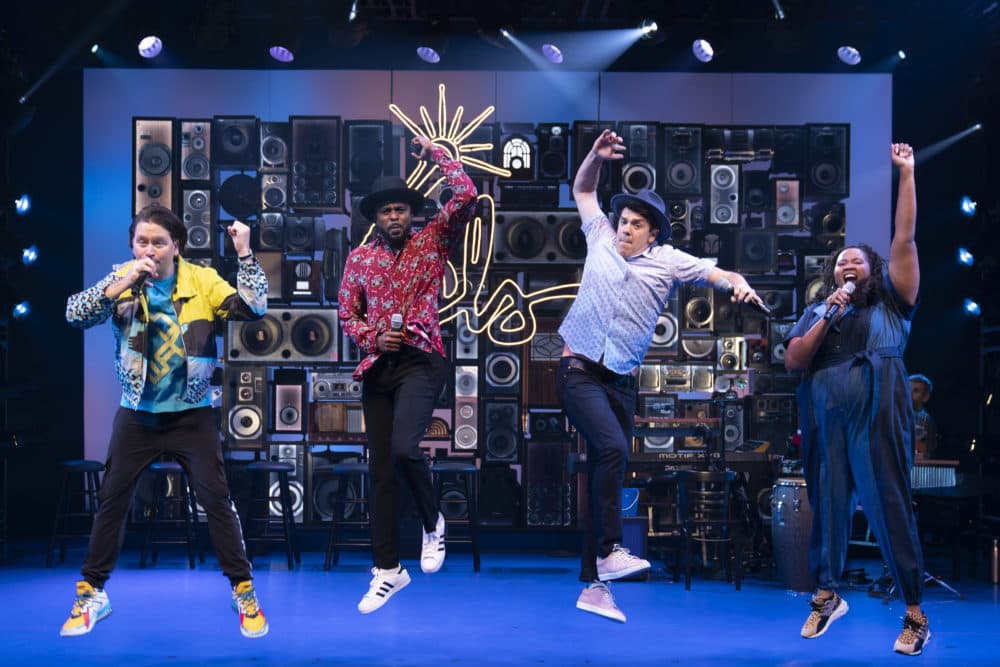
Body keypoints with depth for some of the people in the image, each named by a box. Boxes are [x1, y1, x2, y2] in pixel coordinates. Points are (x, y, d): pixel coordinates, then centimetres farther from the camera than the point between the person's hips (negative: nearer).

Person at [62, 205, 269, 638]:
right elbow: (75, 315, -17)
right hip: (136, 414, 1)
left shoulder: (202, 280, -7)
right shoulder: (122, 279, -5)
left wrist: (244, 254, -25)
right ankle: (91, 594, 20)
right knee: (111, 501, 7)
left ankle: (244, 591, 10)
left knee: (216, 500, -3)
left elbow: (252, 309, -17)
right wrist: (122, 283, -28)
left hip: (192, 415, -1)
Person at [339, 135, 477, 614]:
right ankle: (387, 569, 14)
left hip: (421, 361, -4)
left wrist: (435, 153, -2)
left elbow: (467, 197, -8)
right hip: (377, 368, 4)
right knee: (381, 467, 5)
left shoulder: (432, 242, 3)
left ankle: (432, 522, 3)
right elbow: (347, 314, 12)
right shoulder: (359, 258, 10)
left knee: (403, 448, -27)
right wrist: (374, 338, -6)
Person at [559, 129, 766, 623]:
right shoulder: (600, 239, 8)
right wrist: (597, 156, 4)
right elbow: (582, 190, 20)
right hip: (579, 372, -2)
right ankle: (610, 551, -23)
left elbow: (718, 273, -3)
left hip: (621, 382, 3)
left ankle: (593, 586, 9)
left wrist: (739, 284, -25)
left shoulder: (668, 262, 6)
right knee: (612, 449, -27)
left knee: (606, 472, 4)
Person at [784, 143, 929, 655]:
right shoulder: (817, 311, 17)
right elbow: (792, 362, 6)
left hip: (877, 422, -3)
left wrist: (906, 174, 1)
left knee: (890, 508, -4)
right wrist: (828, 316, -2)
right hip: (825, 424, 3)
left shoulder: (891, 303, 10)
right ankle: (827, 596, 25)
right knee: (828, 507, 10)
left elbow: (904, 239, 3)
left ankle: (915, 613, 1)